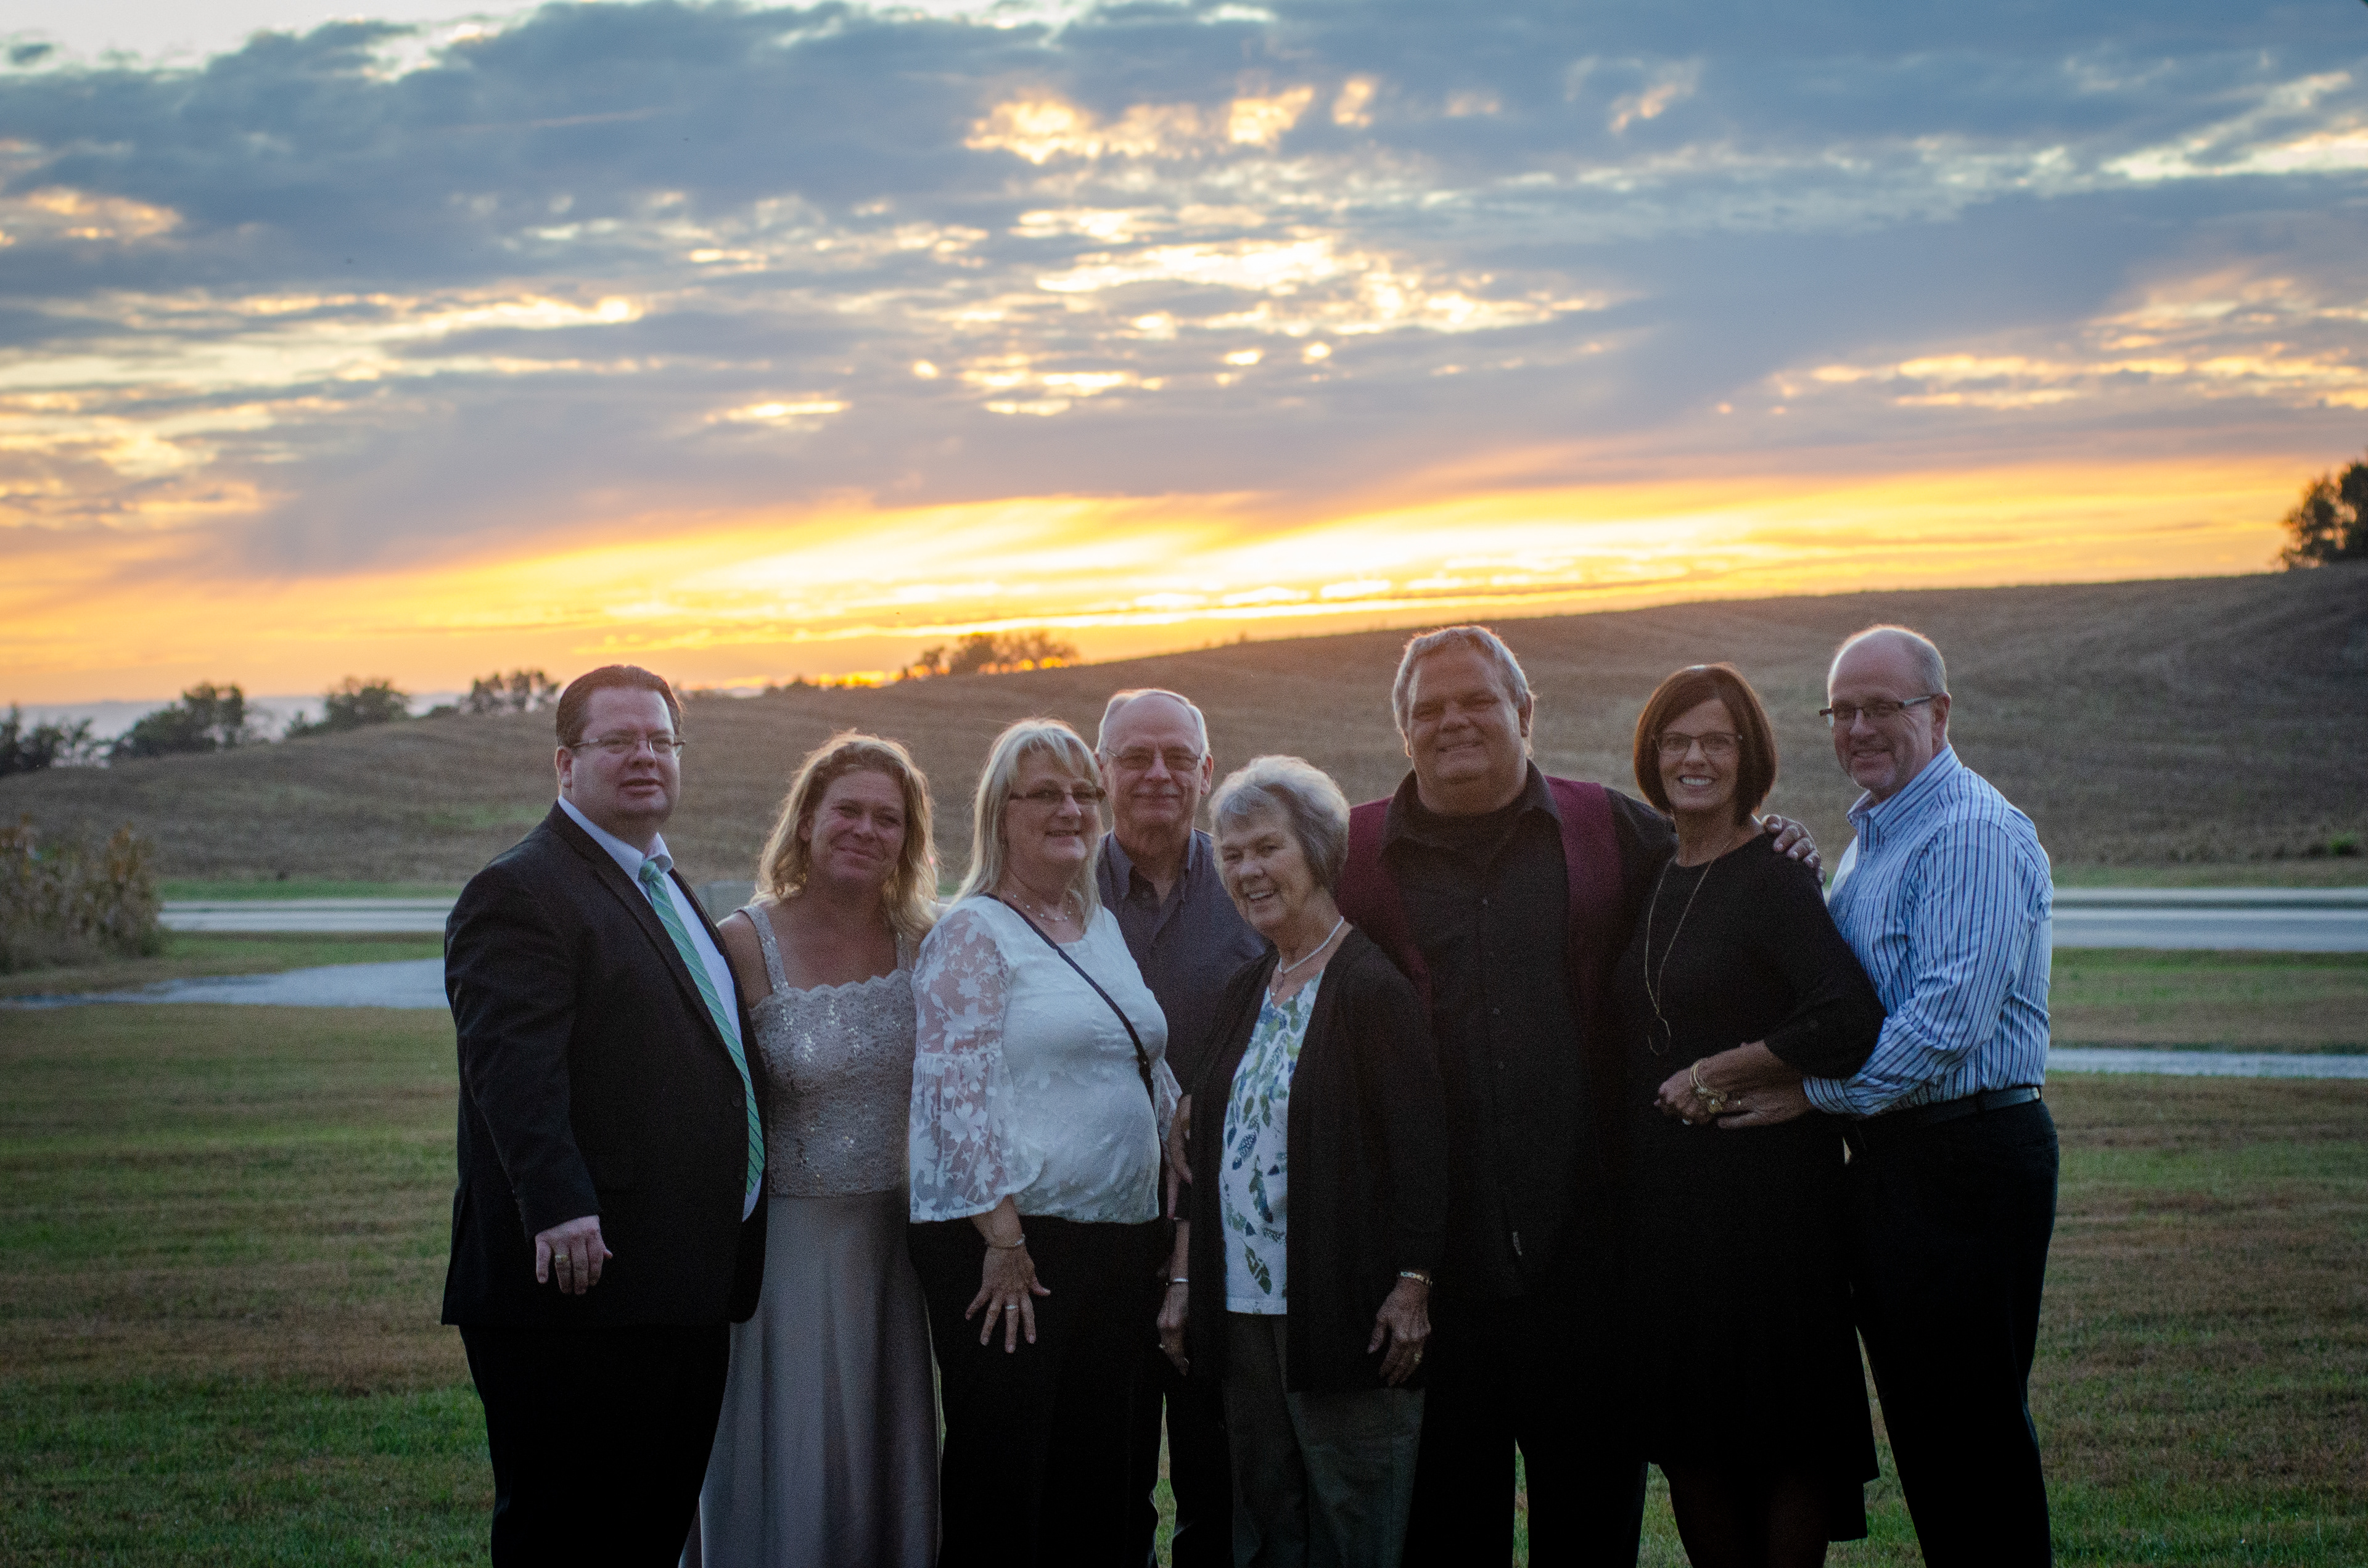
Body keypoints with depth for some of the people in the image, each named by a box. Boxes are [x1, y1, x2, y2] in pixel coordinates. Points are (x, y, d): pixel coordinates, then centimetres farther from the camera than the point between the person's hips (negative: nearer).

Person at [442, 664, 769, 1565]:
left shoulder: (672, 891, 20)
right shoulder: (519, 892, -10)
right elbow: (513, 1064, -23)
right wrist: (558, 1206, -35)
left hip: (685, 1289, 9)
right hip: (584, 1287, -9)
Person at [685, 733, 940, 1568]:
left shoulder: (921, 944, 2)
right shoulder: (745, 946, -10)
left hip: (887, 1245, 4)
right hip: (783, 1242, -4)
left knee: (883, 1464, 11)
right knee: (783, 1469, 2)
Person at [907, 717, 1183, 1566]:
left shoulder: (1103, 928, 16)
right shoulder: (972, 933, -6)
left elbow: (1154, 1081, 22)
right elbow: (956, 1092, -14)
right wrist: (1003, 1240, -18)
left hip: (1117, 1237, 7)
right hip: (1005, 1240, -7)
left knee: (1094, 1472, 10)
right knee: (999, 1473, -2)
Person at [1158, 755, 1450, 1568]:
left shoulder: (1374, 983, -9)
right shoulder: (1247, 990, 14)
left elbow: (1420, 1143, -13)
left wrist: (1411, 1286, -17)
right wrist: (1184, 1278, 13)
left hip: (1344, 1309, -7)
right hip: (1243, 1307, 7)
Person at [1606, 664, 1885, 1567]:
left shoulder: (1774, 881, -9)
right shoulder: (1650, 882, 11)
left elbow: (1855, 1022, -22)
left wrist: (1725, 1070, -15)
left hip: (1766, 1192, -7)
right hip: (1661, 1196, 7)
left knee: (1782, 1425, 1)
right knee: (1683, 1430, 11)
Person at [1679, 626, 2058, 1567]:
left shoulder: (1975, 835, -14)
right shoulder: (1870, 837, 18)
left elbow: (1952, 1016, -23)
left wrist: (1818, 1090, -16)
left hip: (1966, 1161, -10)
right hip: (1892, 1159, 10)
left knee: (1970, 1422, -5)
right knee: (1918, 1419, 14)